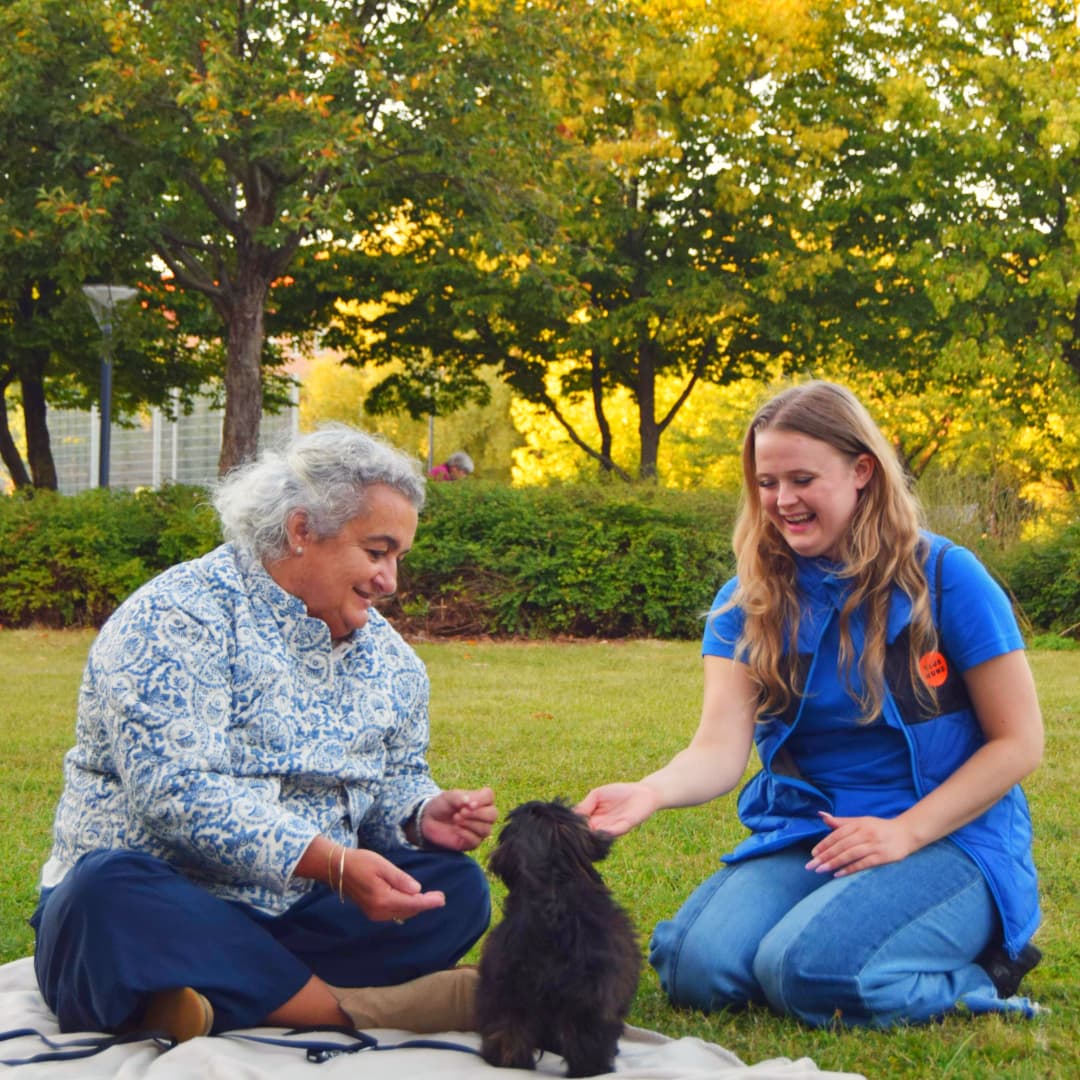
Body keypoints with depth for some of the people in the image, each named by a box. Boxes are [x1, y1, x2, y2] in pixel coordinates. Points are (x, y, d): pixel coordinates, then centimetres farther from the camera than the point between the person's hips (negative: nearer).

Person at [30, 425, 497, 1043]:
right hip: (162, 913, -6)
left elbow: (397, 779, 22)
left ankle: (229, 1001, -28)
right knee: (112, 889, -39)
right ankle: (359, 1009, -35)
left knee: (458, 888, -15)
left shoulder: (389, 658, 13)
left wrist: (423, 817, -5)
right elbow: (176, 788, -23)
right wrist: (332, 863, -31)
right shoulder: (179, 617, -11)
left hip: (293, 919, 6)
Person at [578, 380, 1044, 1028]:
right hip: (802, 833, 5)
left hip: (947, 835, -4)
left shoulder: (944, 577, -7)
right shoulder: (750, 600, 4)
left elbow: (1019, 742, -5)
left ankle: (982, 972, -1)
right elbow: (721, 748, -8)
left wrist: (906, 832, -16)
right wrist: (652, 792, -31)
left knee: (808, 971, -30)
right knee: (696, 969, -21)